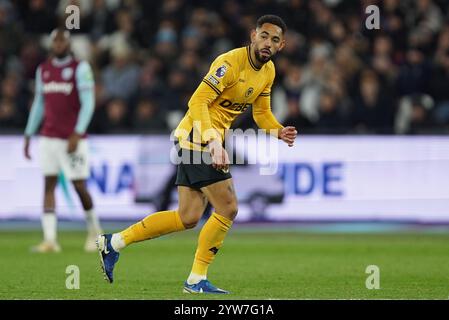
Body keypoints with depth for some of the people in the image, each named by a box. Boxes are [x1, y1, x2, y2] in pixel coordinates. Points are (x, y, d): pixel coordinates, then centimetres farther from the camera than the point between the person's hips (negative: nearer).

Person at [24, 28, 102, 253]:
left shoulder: (80, 68, -5)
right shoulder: (43, 70, 12)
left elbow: (88, 103, -11)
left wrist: (77, 134, -19)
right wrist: (28, 135, 16)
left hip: (72, 139, -5)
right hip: (48, 137, 5)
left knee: (79, 186, -2)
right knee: (49, 185, -3)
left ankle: (94, 229, 22)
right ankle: (50, 240, -6)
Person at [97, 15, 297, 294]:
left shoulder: (268, 72, 9)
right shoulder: (231, 62, -19)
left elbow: (262, 113, 19)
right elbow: (198, 102, -25)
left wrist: (279, 132, -2)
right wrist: (213, 141, -36)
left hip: (212, 140, 9)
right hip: (198, 137, -9)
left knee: (188, 218, 10)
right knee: (228, 208, -10)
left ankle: (114, 242, 18)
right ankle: (197, 280, 1)